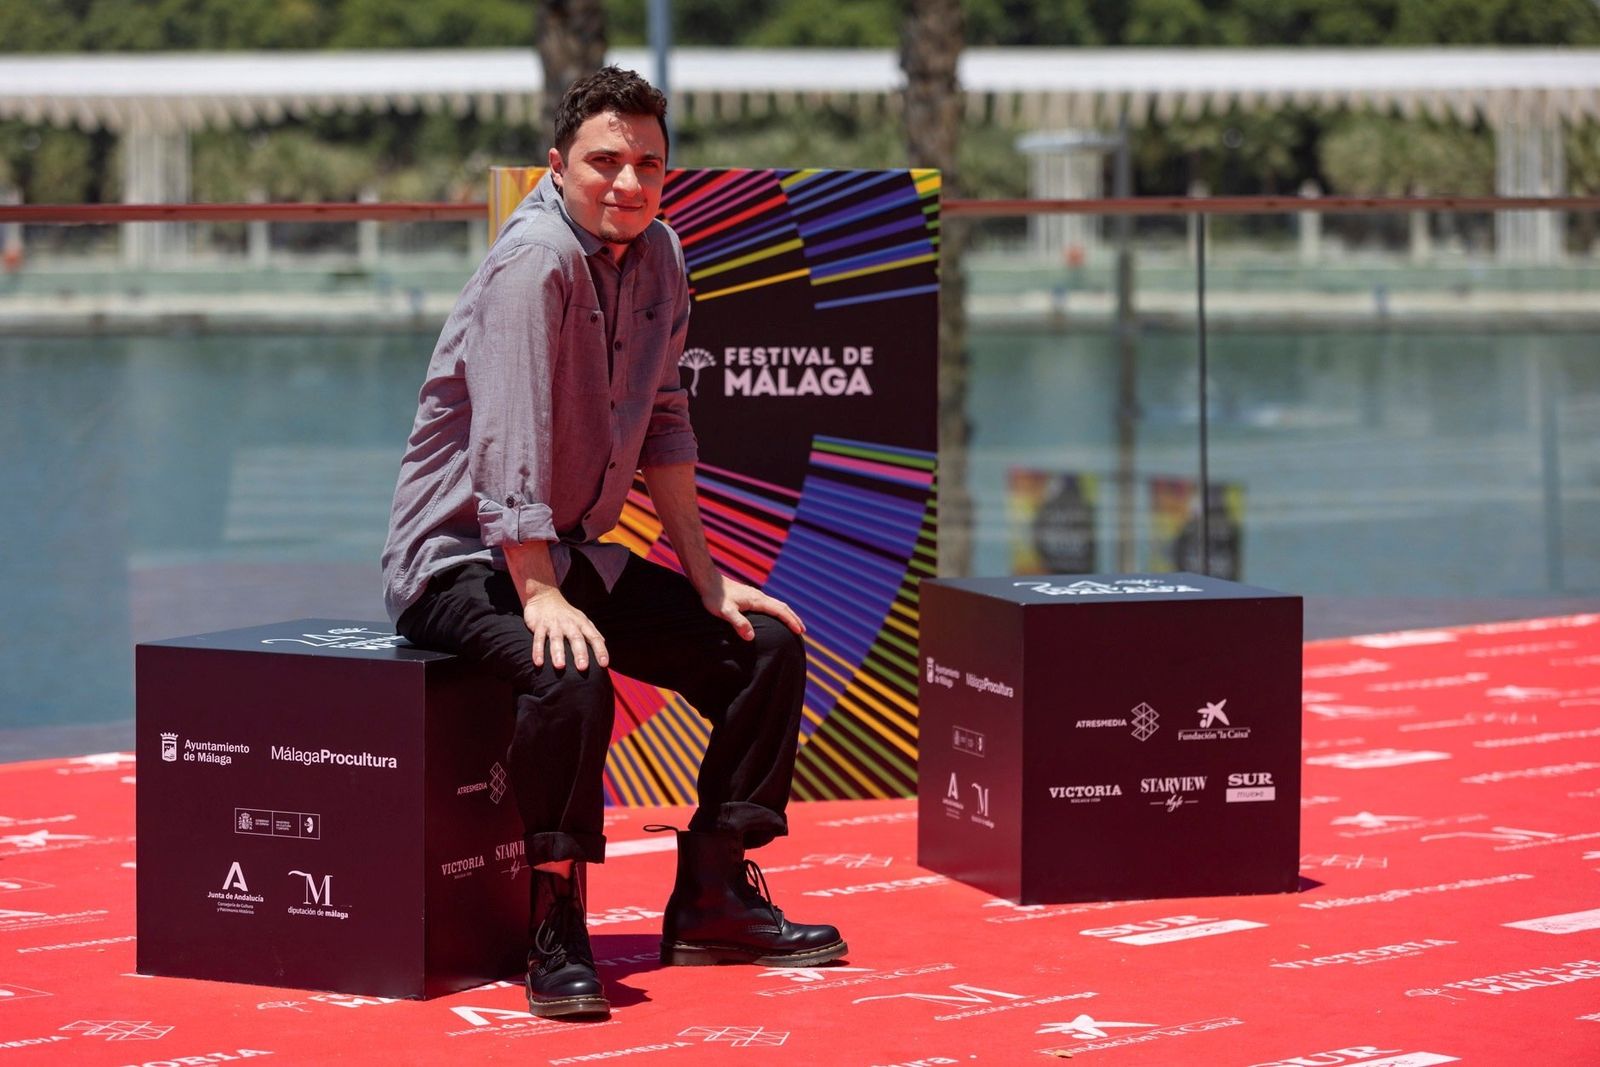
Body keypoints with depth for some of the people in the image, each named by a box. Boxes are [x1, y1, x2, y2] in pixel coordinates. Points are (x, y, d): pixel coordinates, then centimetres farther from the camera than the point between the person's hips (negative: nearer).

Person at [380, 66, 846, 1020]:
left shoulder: (659, 258, 5)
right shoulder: (536, 261, -21)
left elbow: (662, 425, 12)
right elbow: (508, 444, -28)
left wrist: (707, 579, 9)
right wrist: (542, 597, -34)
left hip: (576, 551, 9)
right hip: (463, 557, -9)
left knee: (766, 645, 4)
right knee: (572, 673, -37)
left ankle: (715, 897, 14)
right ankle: (556, 931, -24)